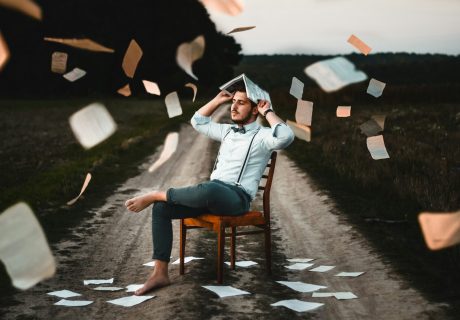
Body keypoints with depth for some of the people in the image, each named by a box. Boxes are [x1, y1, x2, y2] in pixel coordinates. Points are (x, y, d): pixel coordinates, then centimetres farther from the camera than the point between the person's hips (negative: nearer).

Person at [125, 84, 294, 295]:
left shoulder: (262, 136, 0)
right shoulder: (228, 131, 23)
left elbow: (286, 137, -23)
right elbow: (198, 122, 36)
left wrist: (268, 112, -10)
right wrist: (219, 100, 27)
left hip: (238, 198, -7)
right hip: (212, 195, 7)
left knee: (207, 189, -43)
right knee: (162, 208, -13)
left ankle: (156, 195, -17)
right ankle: (160, 273, -15)